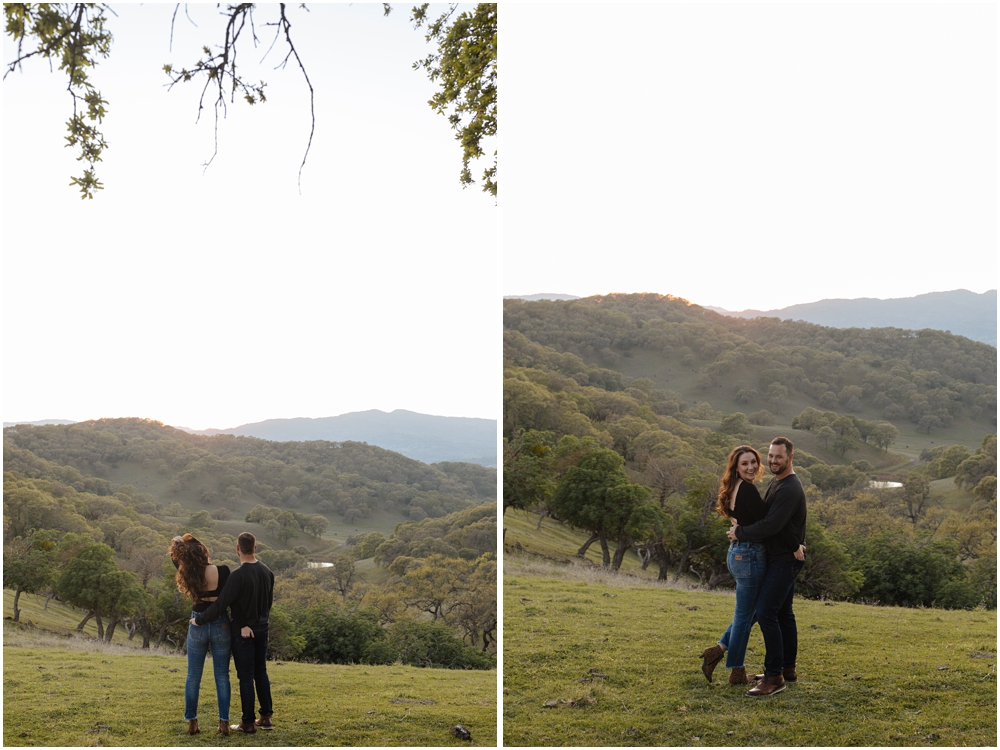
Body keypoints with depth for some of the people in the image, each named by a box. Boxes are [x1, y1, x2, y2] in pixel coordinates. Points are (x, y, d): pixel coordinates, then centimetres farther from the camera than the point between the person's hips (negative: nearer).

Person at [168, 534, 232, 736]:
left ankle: (191, 722, 14)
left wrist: (178, 543, 2)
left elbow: (175, 557, 12)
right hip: (221, 625, -1)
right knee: (222, 675, 6)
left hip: (197, 626, 1)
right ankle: (224, 722, 5)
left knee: (193, 676, 12)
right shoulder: (222, 571, -15)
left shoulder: (187, 573, -8)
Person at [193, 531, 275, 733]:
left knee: (246, 676, 1)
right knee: (261, 672, 16)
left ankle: (248, 722, 7)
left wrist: (198, 620, -11)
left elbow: (220, 604, -21)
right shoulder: (267, 572, 0)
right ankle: (266, 717, 19)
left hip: (242, 633, -6)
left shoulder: (238, 575, -21)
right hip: (262, 630, 6)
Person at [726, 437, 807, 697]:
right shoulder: (776, 483, 14)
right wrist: (742, 526, 5)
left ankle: (774, 676, -14)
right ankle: (787, 669, 24)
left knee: (766, 612, -15)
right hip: (779, 558, 11)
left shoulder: (789, 489, -20)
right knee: (783, 613, 15)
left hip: (785, 560, -11)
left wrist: (740, 534, -15)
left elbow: (771, 526, -26)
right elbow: (764, 514, 22)